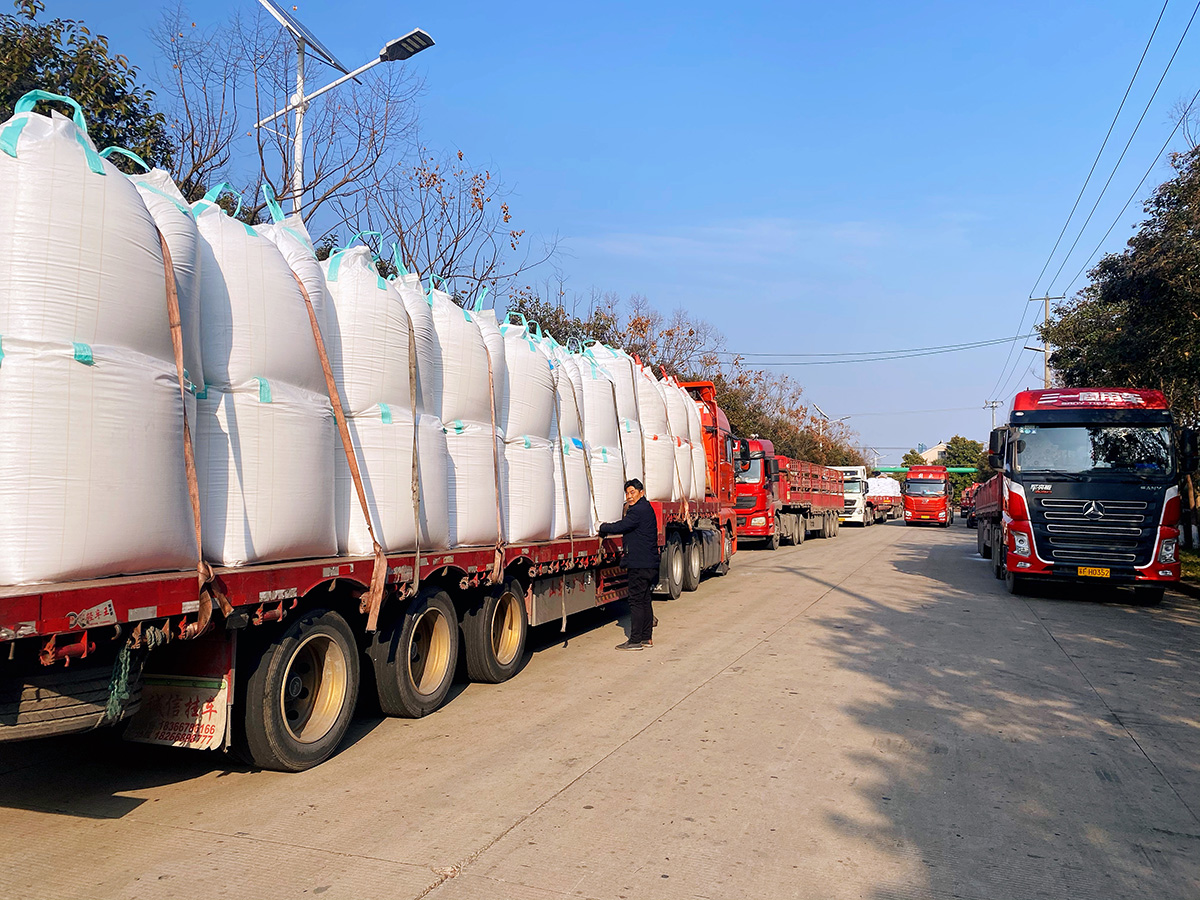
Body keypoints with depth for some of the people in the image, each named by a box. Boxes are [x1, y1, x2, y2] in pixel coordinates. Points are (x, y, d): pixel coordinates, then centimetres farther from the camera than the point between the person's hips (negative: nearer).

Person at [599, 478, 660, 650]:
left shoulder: (638, 510, -16)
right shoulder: (647, 508, 18)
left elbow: (620, 527, -18)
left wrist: (601, 527, -2)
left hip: (640, 564, -10)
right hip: (649, 563, 10)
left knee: (636, 601, -6)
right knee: (645, 600, 14)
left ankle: (635, 640, -2)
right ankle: (647, 638, 20)